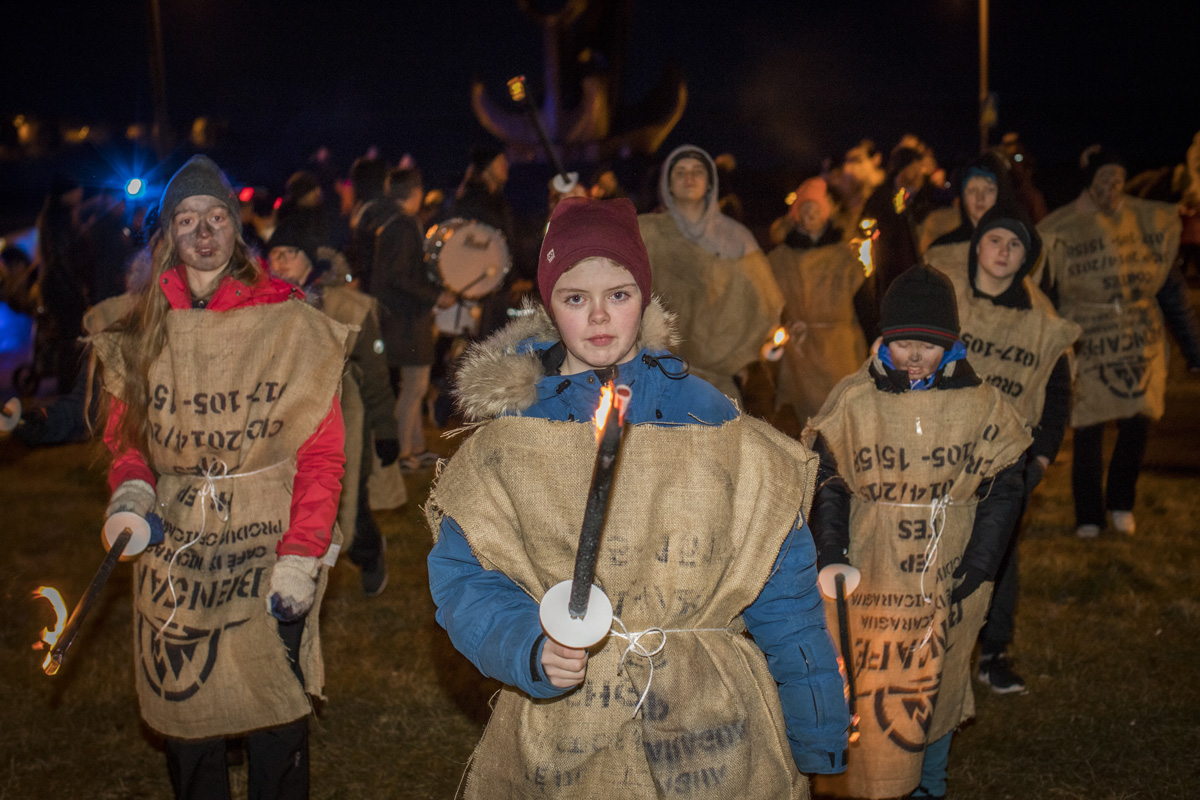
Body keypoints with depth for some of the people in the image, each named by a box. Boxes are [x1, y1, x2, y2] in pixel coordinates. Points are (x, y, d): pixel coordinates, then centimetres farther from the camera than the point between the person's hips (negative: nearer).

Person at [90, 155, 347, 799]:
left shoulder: (290, 322, -5)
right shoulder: (141, 330, 6)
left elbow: (322, 452, -6)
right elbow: (125, 437, 16)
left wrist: (301, 558, -12)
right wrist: (131, 492, -5)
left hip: (266, 550, -3)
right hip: (174, 558, 3)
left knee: (275, 723, 3)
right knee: (185, 719, 10)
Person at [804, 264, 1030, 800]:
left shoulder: (981, 405, -2)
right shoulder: (853, 400, -3)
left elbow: (1002, 493, 3)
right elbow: (827, 483, 0)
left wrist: (974, 572, -5)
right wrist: (831, 555, -10)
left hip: (950, 581, 1)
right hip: (872, 579, -1)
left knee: (935, 691, 13)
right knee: (873, 691, 0)